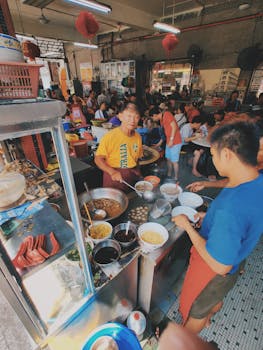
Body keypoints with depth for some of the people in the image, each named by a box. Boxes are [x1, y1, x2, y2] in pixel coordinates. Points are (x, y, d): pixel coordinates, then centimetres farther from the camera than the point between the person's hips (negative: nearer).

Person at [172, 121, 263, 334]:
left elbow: (219, 266, -32)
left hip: (215, 273, -6)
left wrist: (187, 226, -25)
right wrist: (210, 217, 0)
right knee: (216, 299, 37)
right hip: (235, 262, 7)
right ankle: (207, 317, 69)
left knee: (195, 311, 26)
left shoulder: (230, 208, -44)